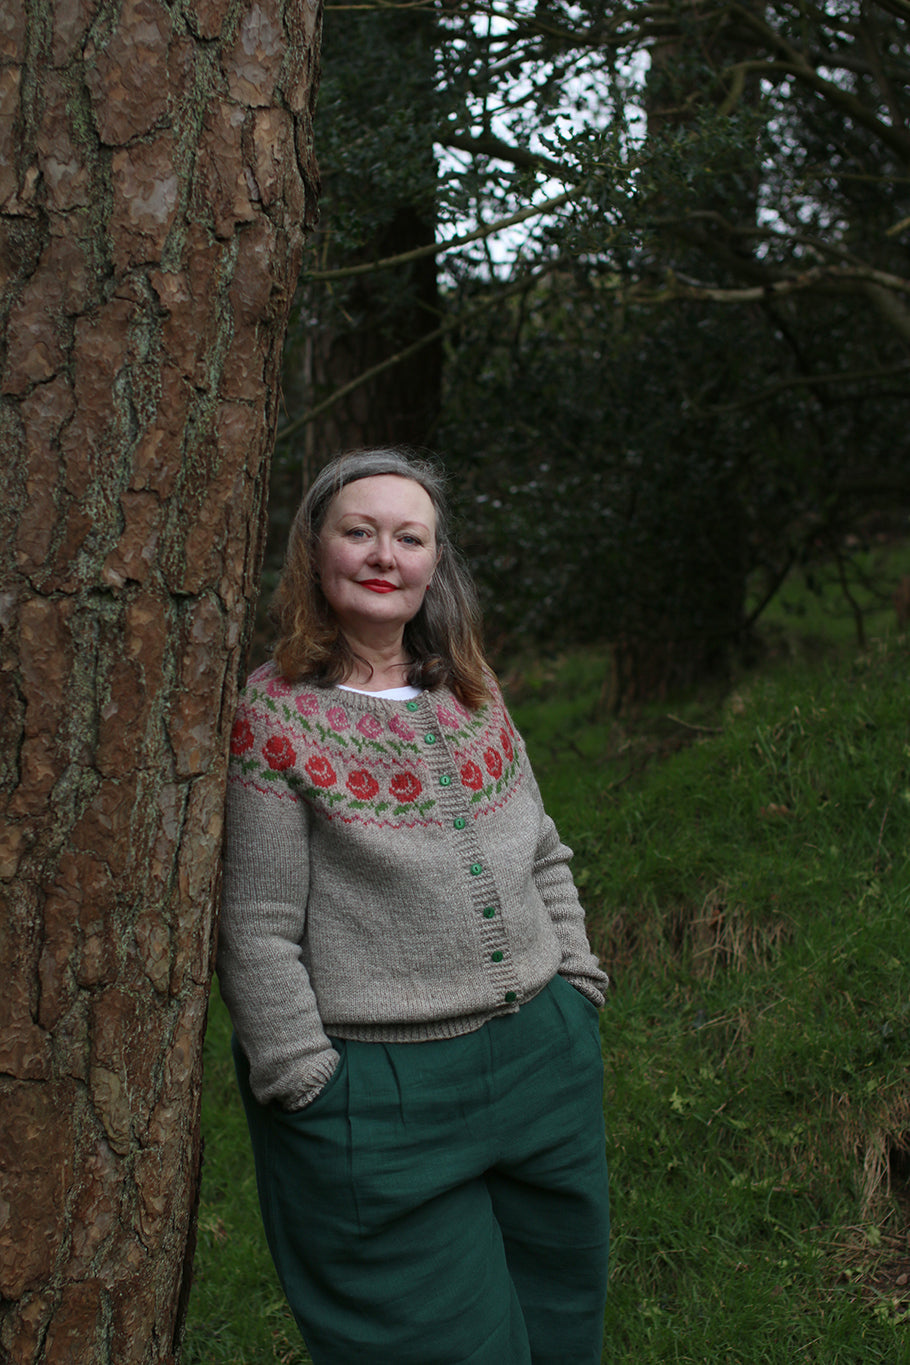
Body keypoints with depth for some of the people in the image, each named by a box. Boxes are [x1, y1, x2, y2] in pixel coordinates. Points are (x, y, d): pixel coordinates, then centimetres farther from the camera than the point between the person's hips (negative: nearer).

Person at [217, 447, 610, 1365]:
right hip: (380, 1097, -6)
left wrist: (575, 985, 10)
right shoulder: (273, 712, -9)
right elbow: (257, 932, -11)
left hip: (546, 1058, 6)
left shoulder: (472, 692, 9)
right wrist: (311, 1087, -12)